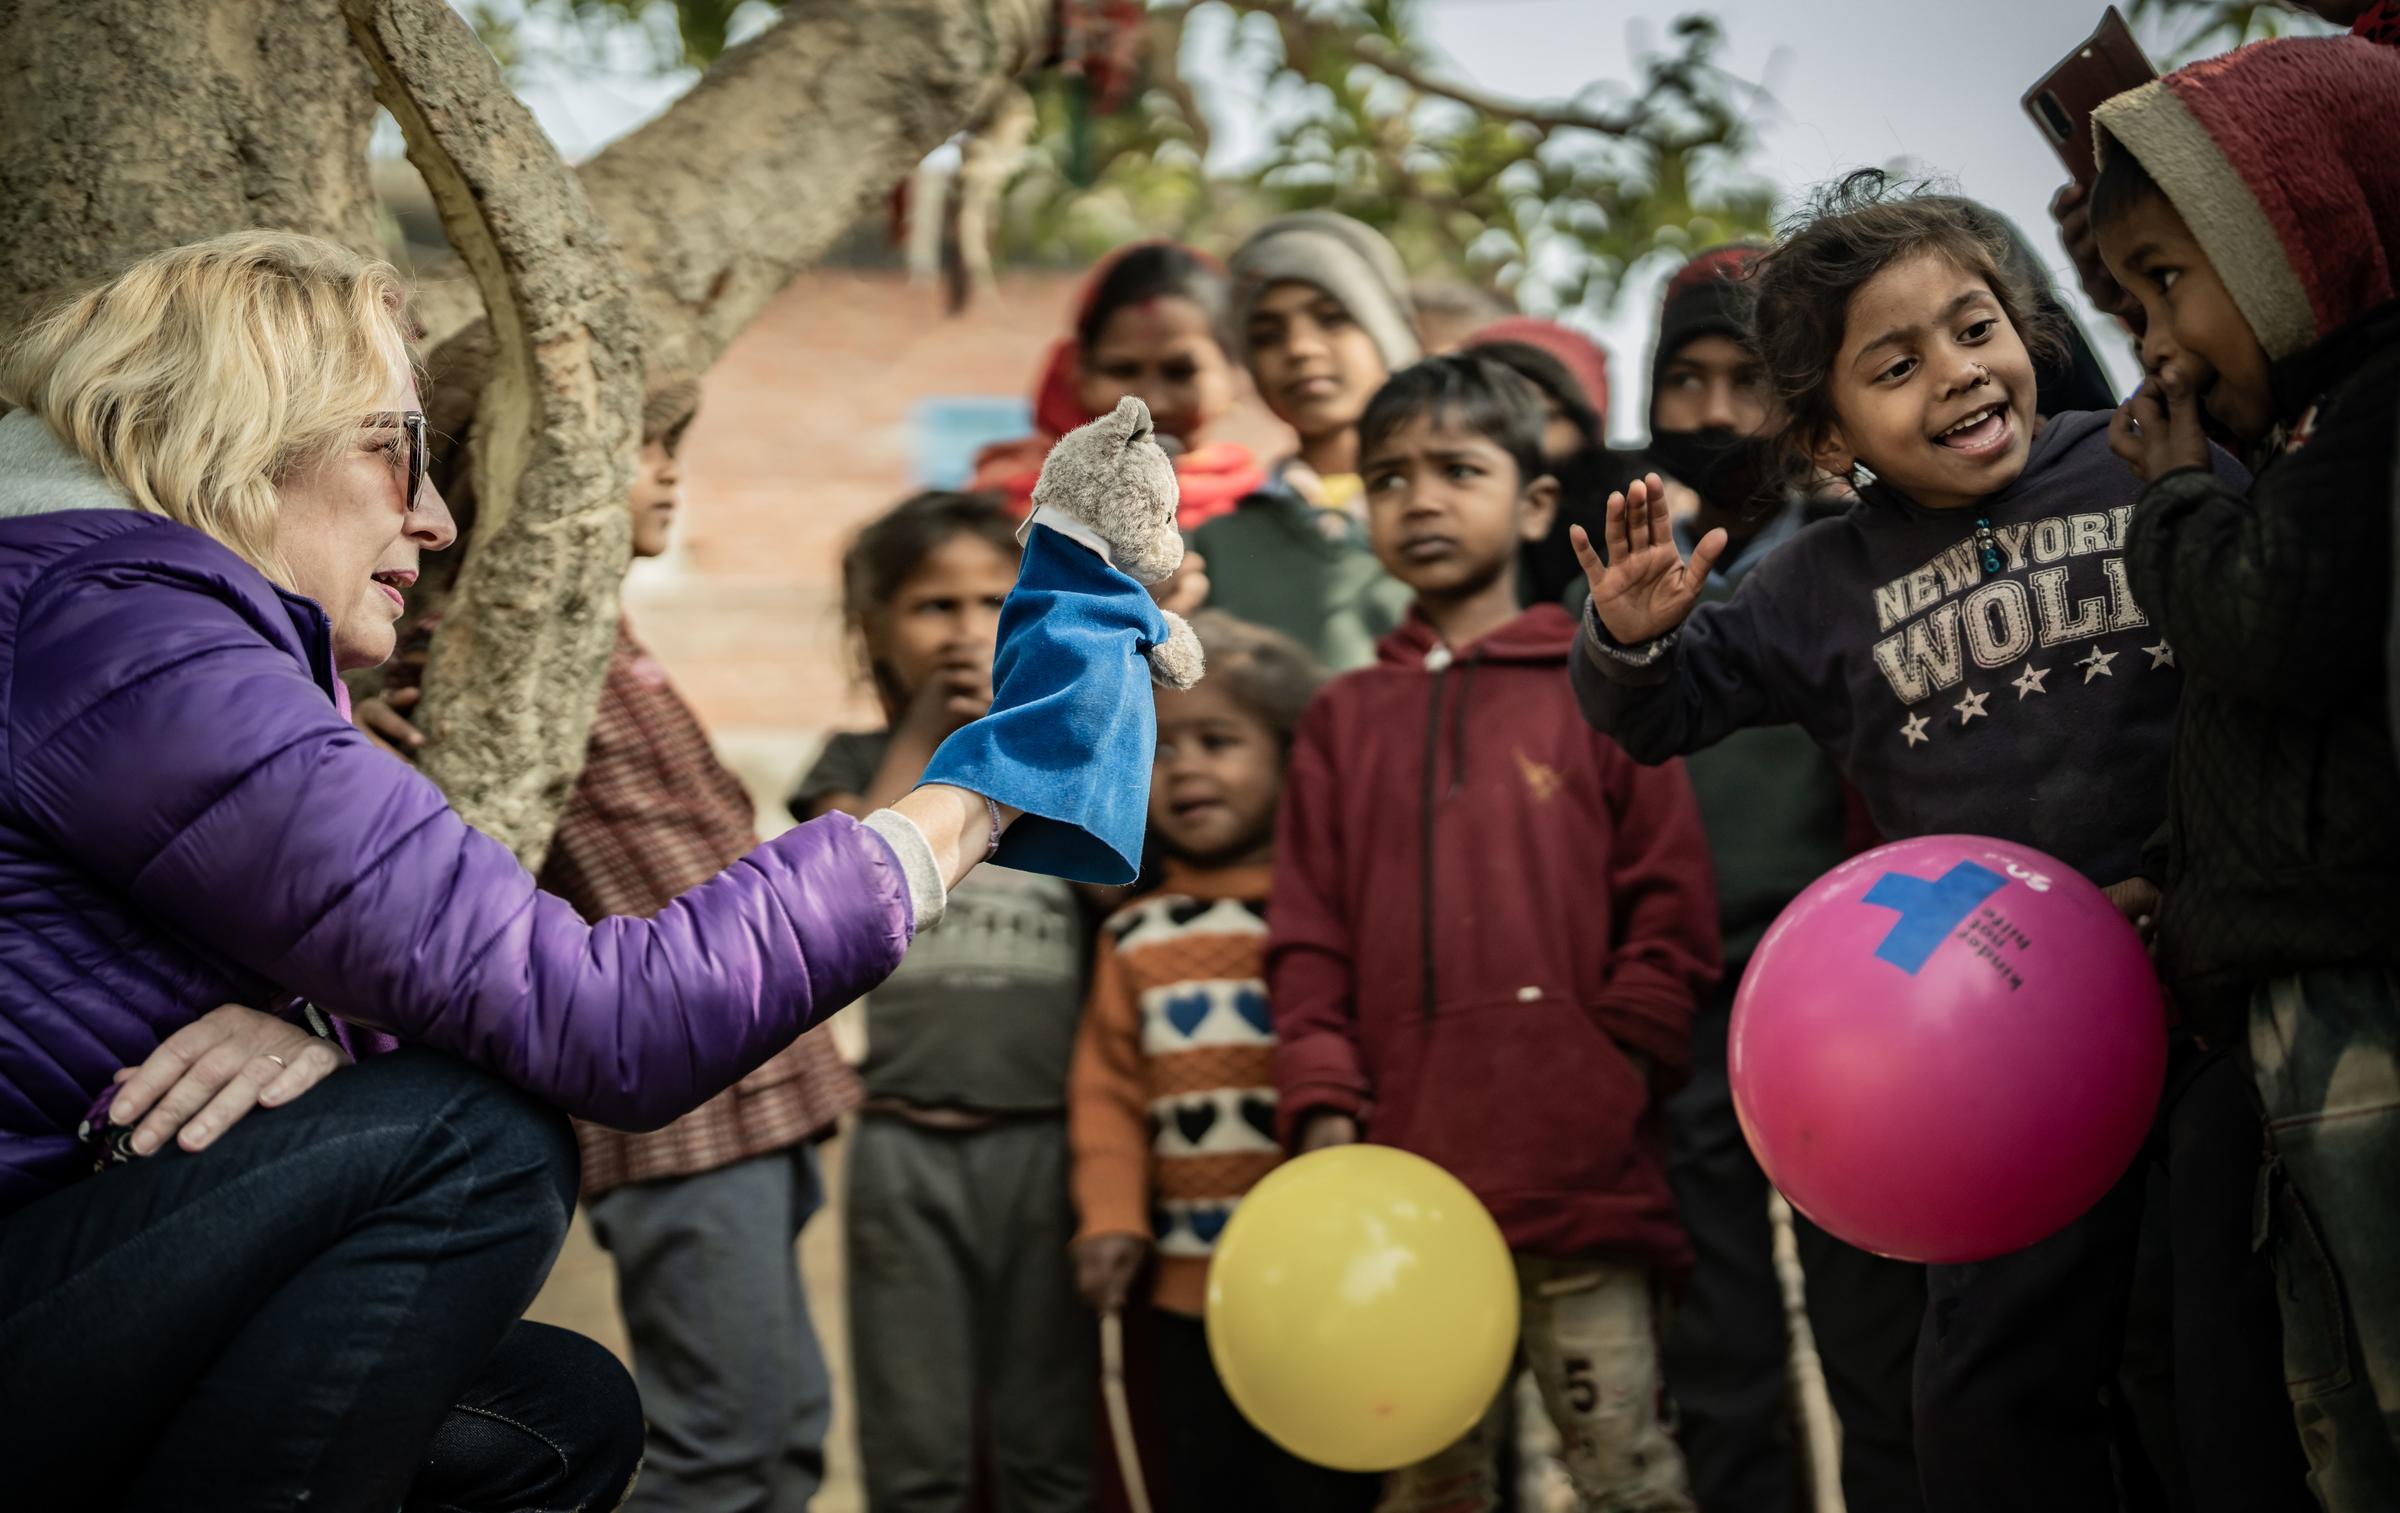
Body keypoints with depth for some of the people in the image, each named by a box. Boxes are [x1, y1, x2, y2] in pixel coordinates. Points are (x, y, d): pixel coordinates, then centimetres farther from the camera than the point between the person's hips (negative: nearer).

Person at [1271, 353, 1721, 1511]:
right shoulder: (1346, 718, 14)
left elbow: (1670, 909, 0)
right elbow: (1306, 940, 10)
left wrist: (1618, 1073, -9)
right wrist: (1324, 1107, -1)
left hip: (1584, 1170, -3)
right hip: (1407, 1174, 3)